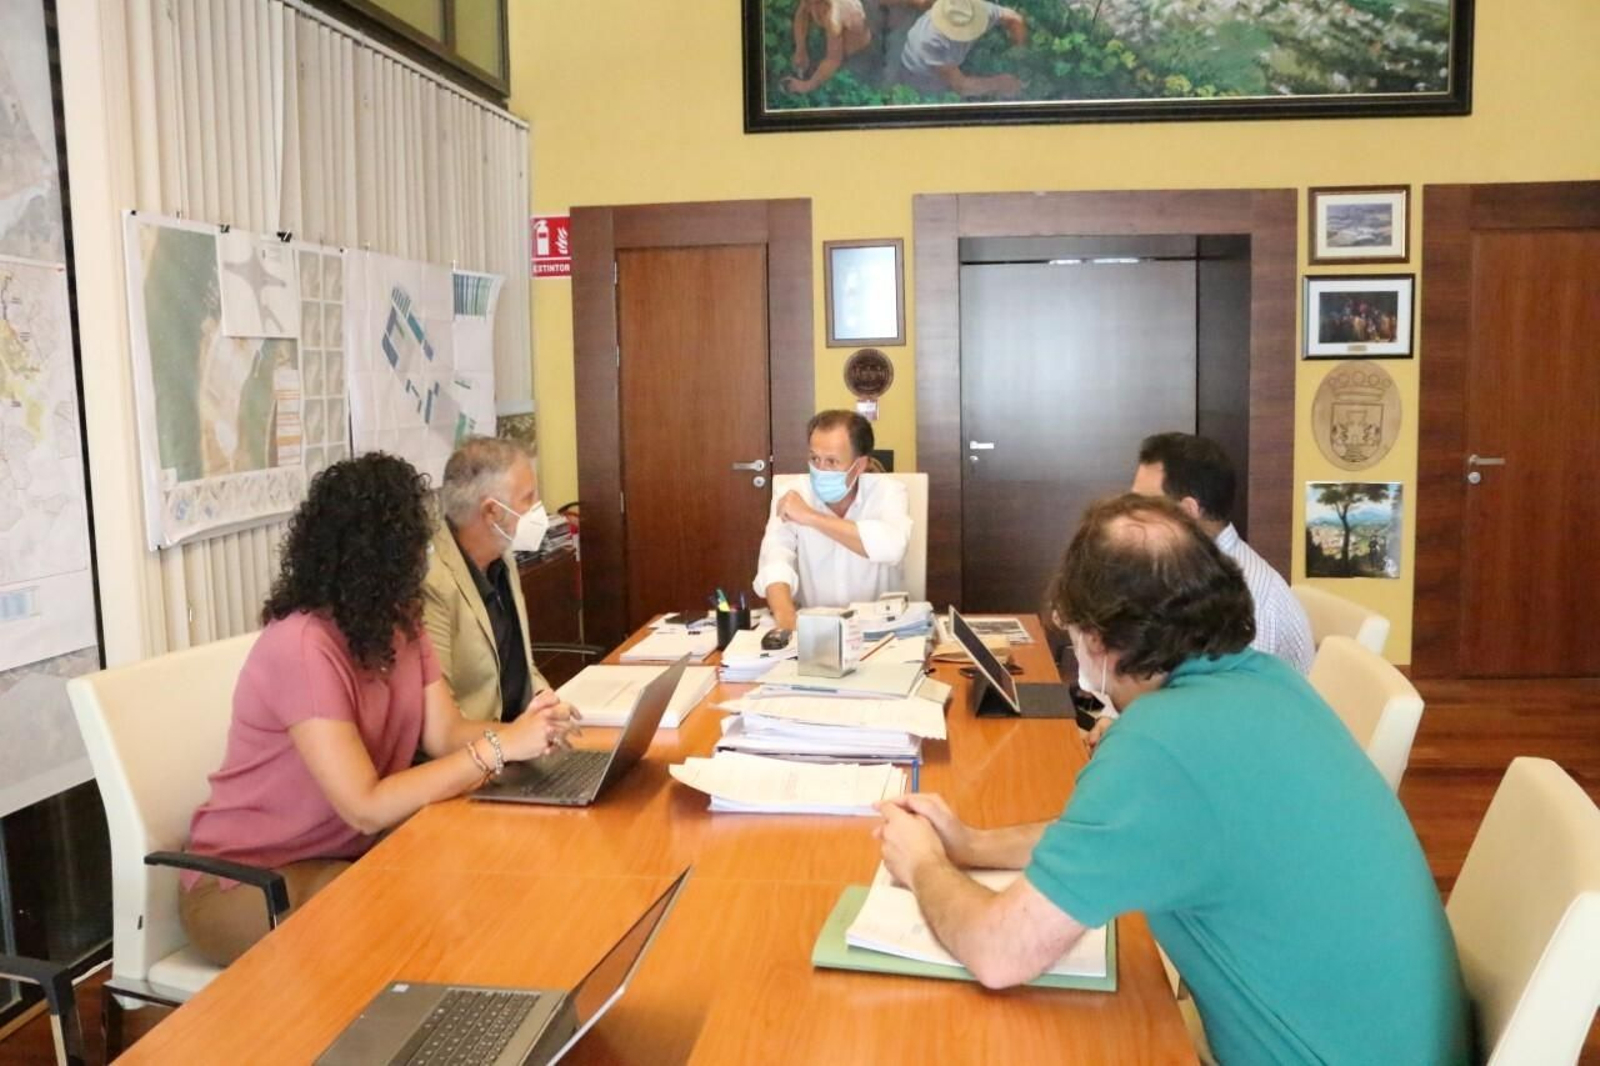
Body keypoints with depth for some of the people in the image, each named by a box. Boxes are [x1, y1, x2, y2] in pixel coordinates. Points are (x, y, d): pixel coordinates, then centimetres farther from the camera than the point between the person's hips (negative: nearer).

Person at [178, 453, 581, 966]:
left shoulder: (399, 623, 0)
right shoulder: (302, 647, -28)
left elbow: (446, 735, -6)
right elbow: (366, 807, -31)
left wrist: (524, 732, -26)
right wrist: (498, 746, -32)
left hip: (346, 854, 8)